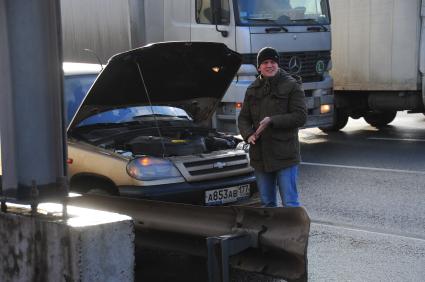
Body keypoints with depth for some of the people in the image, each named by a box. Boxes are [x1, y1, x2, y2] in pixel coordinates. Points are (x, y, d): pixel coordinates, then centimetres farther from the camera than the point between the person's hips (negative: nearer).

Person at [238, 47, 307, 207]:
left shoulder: (292, 86, -3)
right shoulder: (253, 89, 13)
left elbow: (300, 117, -10)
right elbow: (243, 118, 14)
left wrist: (272, 121, -19)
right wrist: (248, 135, -7)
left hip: (285, 156, -5)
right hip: (260, 155, 5)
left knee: (290, 202, -5)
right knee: (267, 202, 14)